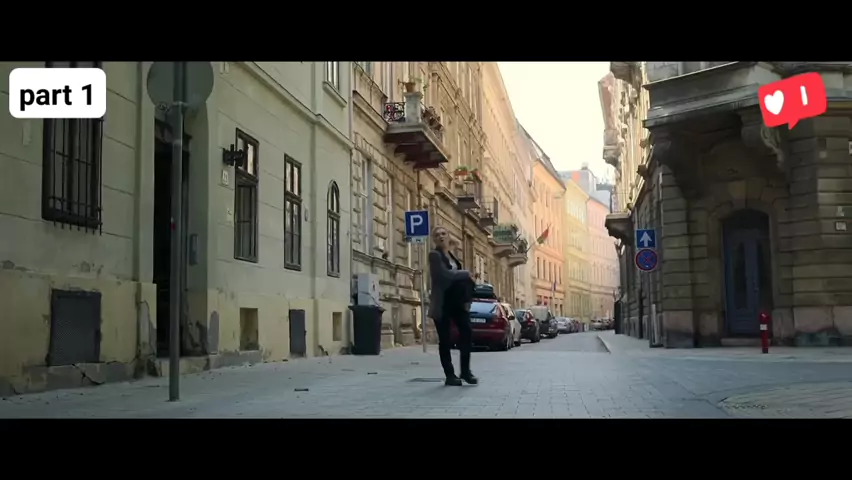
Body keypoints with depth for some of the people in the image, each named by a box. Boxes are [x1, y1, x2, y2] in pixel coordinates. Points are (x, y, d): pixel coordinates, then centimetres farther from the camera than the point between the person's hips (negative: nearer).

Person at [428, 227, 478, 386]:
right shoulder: (435, 255, -7)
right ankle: (450, 375, 6)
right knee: (445, 340, -1)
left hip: (457, 300, 7)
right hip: (442, 302, -7)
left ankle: (466, 371, 8)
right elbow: (445, 274, -20)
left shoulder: (452, 256, 18)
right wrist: (466, 274, -6)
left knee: (466, 333, -3)